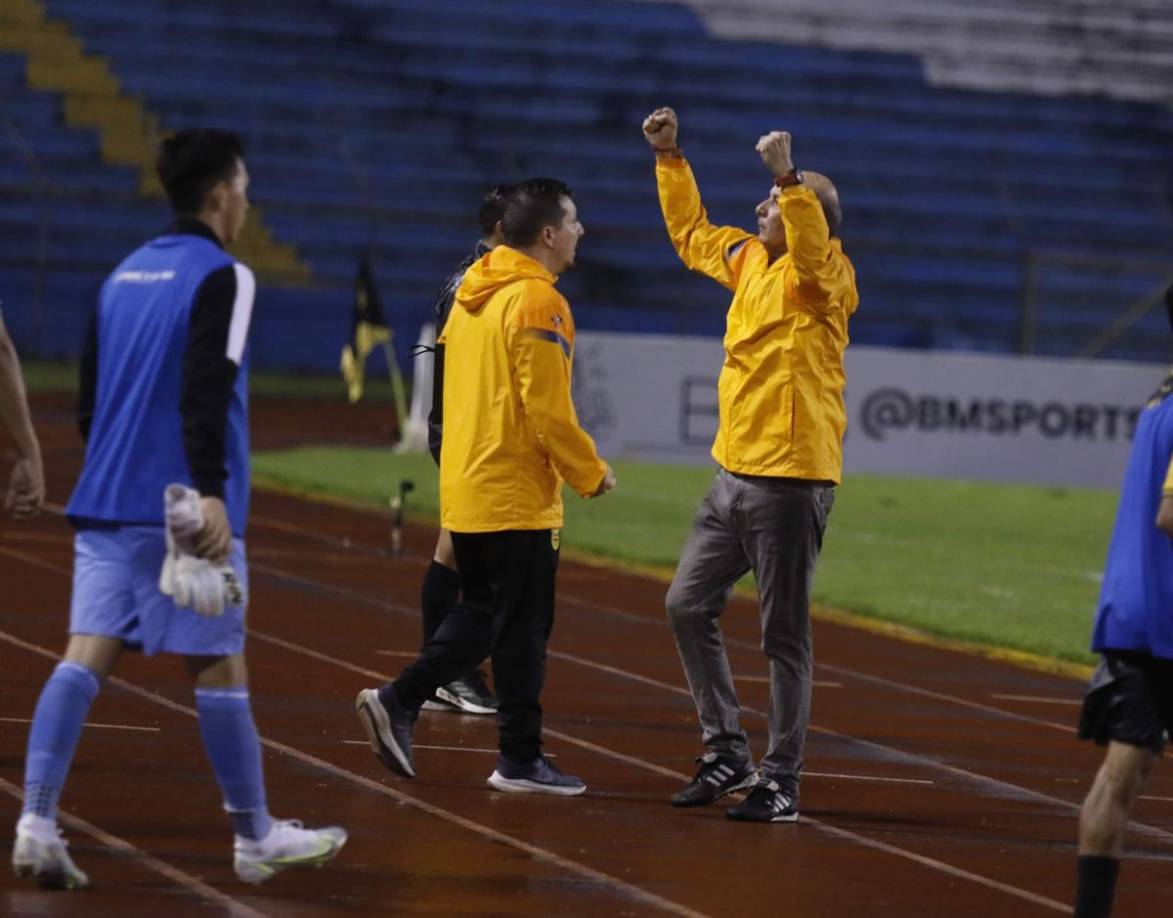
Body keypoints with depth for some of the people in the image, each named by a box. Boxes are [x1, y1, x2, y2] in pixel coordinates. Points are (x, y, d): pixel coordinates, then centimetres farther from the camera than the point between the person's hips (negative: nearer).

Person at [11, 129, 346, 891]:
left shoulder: (124, 275, 16)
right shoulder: (222, 278, -7)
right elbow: (205, 392, -20)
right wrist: (211, 493, -25)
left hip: (104, 506, 6)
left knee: (87, 654, -2)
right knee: (219, 667, 3)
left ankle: (37, 821, -17)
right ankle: (256, 838, 14)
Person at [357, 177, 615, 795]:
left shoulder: (473, 296, 12)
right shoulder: (537, 303, -15)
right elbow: (548, 410, -18)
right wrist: (590, 474, -5)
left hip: (466, 488, 8)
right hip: (518, 497, -8)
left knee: (482, 617, 15)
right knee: (523, 628, -1)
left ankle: (398, 703, 6)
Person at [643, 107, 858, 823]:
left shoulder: (823, 278, -10)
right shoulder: (749, 261, 13)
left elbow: (811, 246, -34)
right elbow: (692, 232, 30)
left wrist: (788, 178, -41)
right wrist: (669, 158, 26)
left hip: (792, 481, -9)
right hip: (735, 473, 9)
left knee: (784, 636, -3)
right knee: (689, 605, 11)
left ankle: (782, 784, 1)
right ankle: (728, 752, 19)